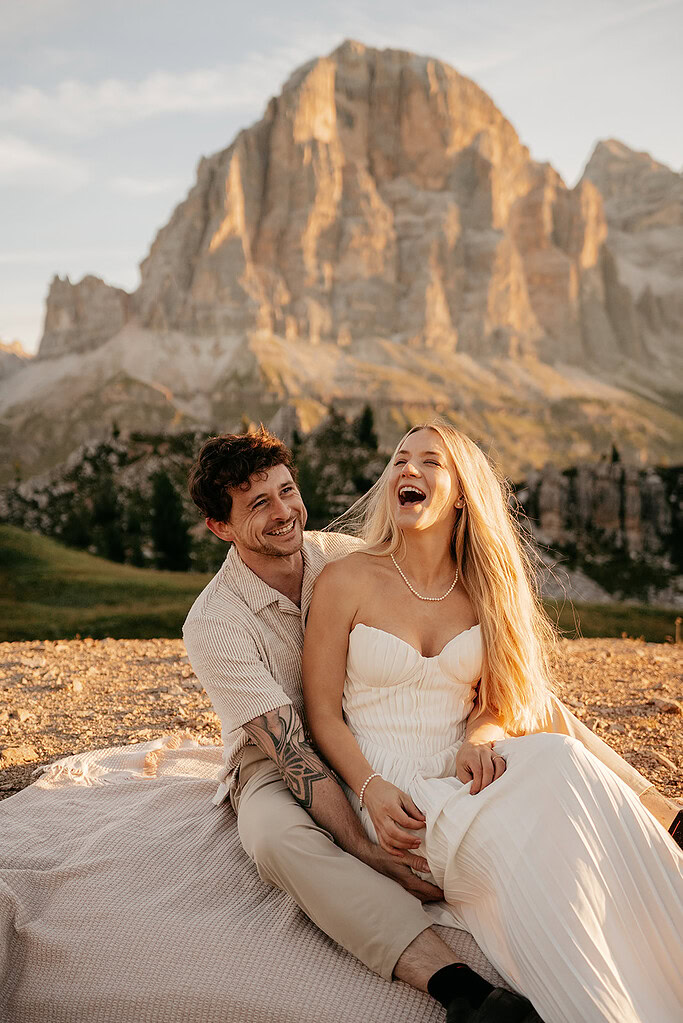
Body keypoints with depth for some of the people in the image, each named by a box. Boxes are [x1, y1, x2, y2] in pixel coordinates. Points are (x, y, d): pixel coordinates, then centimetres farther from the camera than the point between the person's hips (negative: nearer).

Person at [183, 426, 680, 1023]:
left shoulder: (345, 556, -7)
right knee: (277, 835, -42)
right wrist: (368, 853, -36)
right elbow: (290, 750, -27)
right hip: (276, 763, -4)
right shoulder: (213, 623, -19)